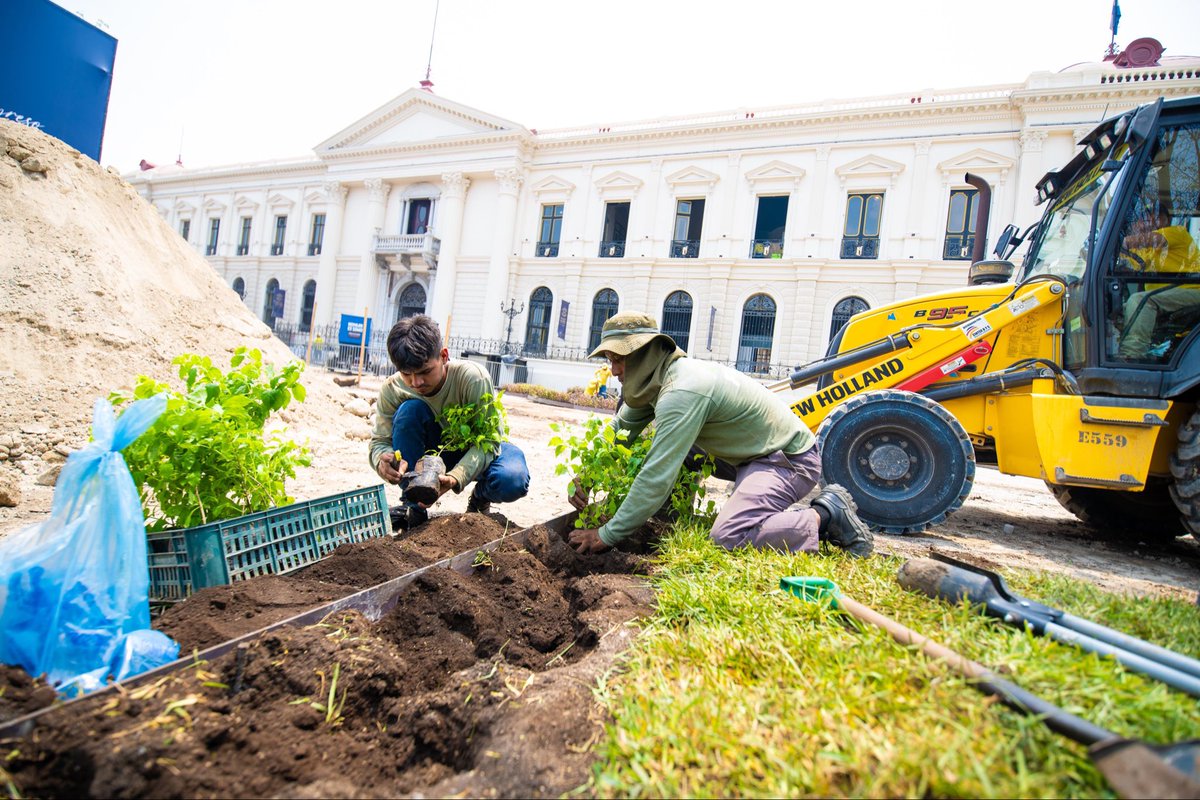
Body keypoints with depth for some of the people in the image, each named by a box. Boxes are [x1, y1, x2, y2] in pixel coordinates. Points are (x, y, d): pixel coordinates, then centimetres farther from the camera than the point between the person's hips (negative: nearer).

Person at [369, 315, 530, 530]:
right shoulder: (392, 390, -20)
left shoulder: (472, 378, -32)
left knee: (512, 482, -36)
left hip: (477, 452, -2)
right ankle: (414, 507, -13)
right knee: (410, 410, -29)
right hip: (436, 452, 3)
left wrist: (454, 477, -48)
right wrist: (383, 459, -43)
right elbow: (380, 441, -16)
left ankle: (481, 496, 5)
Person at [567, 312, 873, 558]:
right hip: (759, 456, 11)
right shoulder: (655, 380, 3)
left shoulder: (681, 392, -28)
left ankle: (826, 516, -5)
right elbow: (619, 430, 11)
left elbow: (656, 478, -30)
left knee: (729, 537, -29)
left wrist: (607, 535, -23)